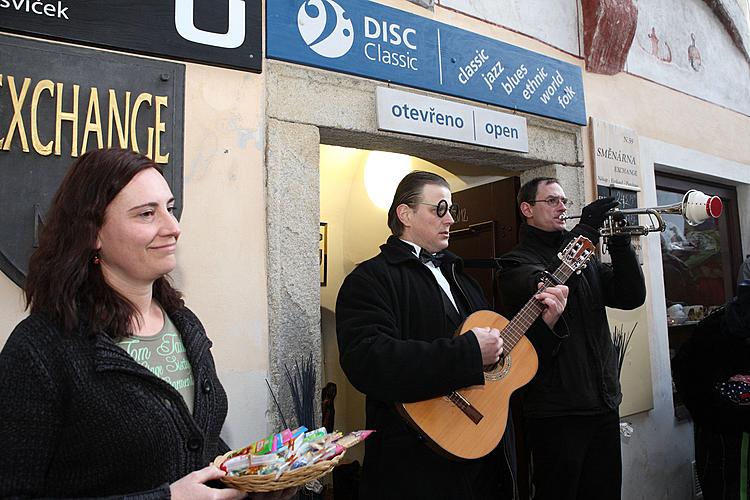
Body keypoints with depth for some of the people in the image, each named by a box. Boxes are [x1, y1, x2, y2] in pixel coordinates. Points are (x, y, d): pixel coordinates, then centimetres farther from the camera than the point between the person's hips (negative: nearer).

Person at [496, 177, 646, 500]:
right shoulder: (515, 262, -4)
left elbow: (631, 297, 8)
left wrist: (619, 242, -4)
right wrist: (585, 230, -20)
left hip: (603, 404, 7)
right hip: (557, 410, -6)